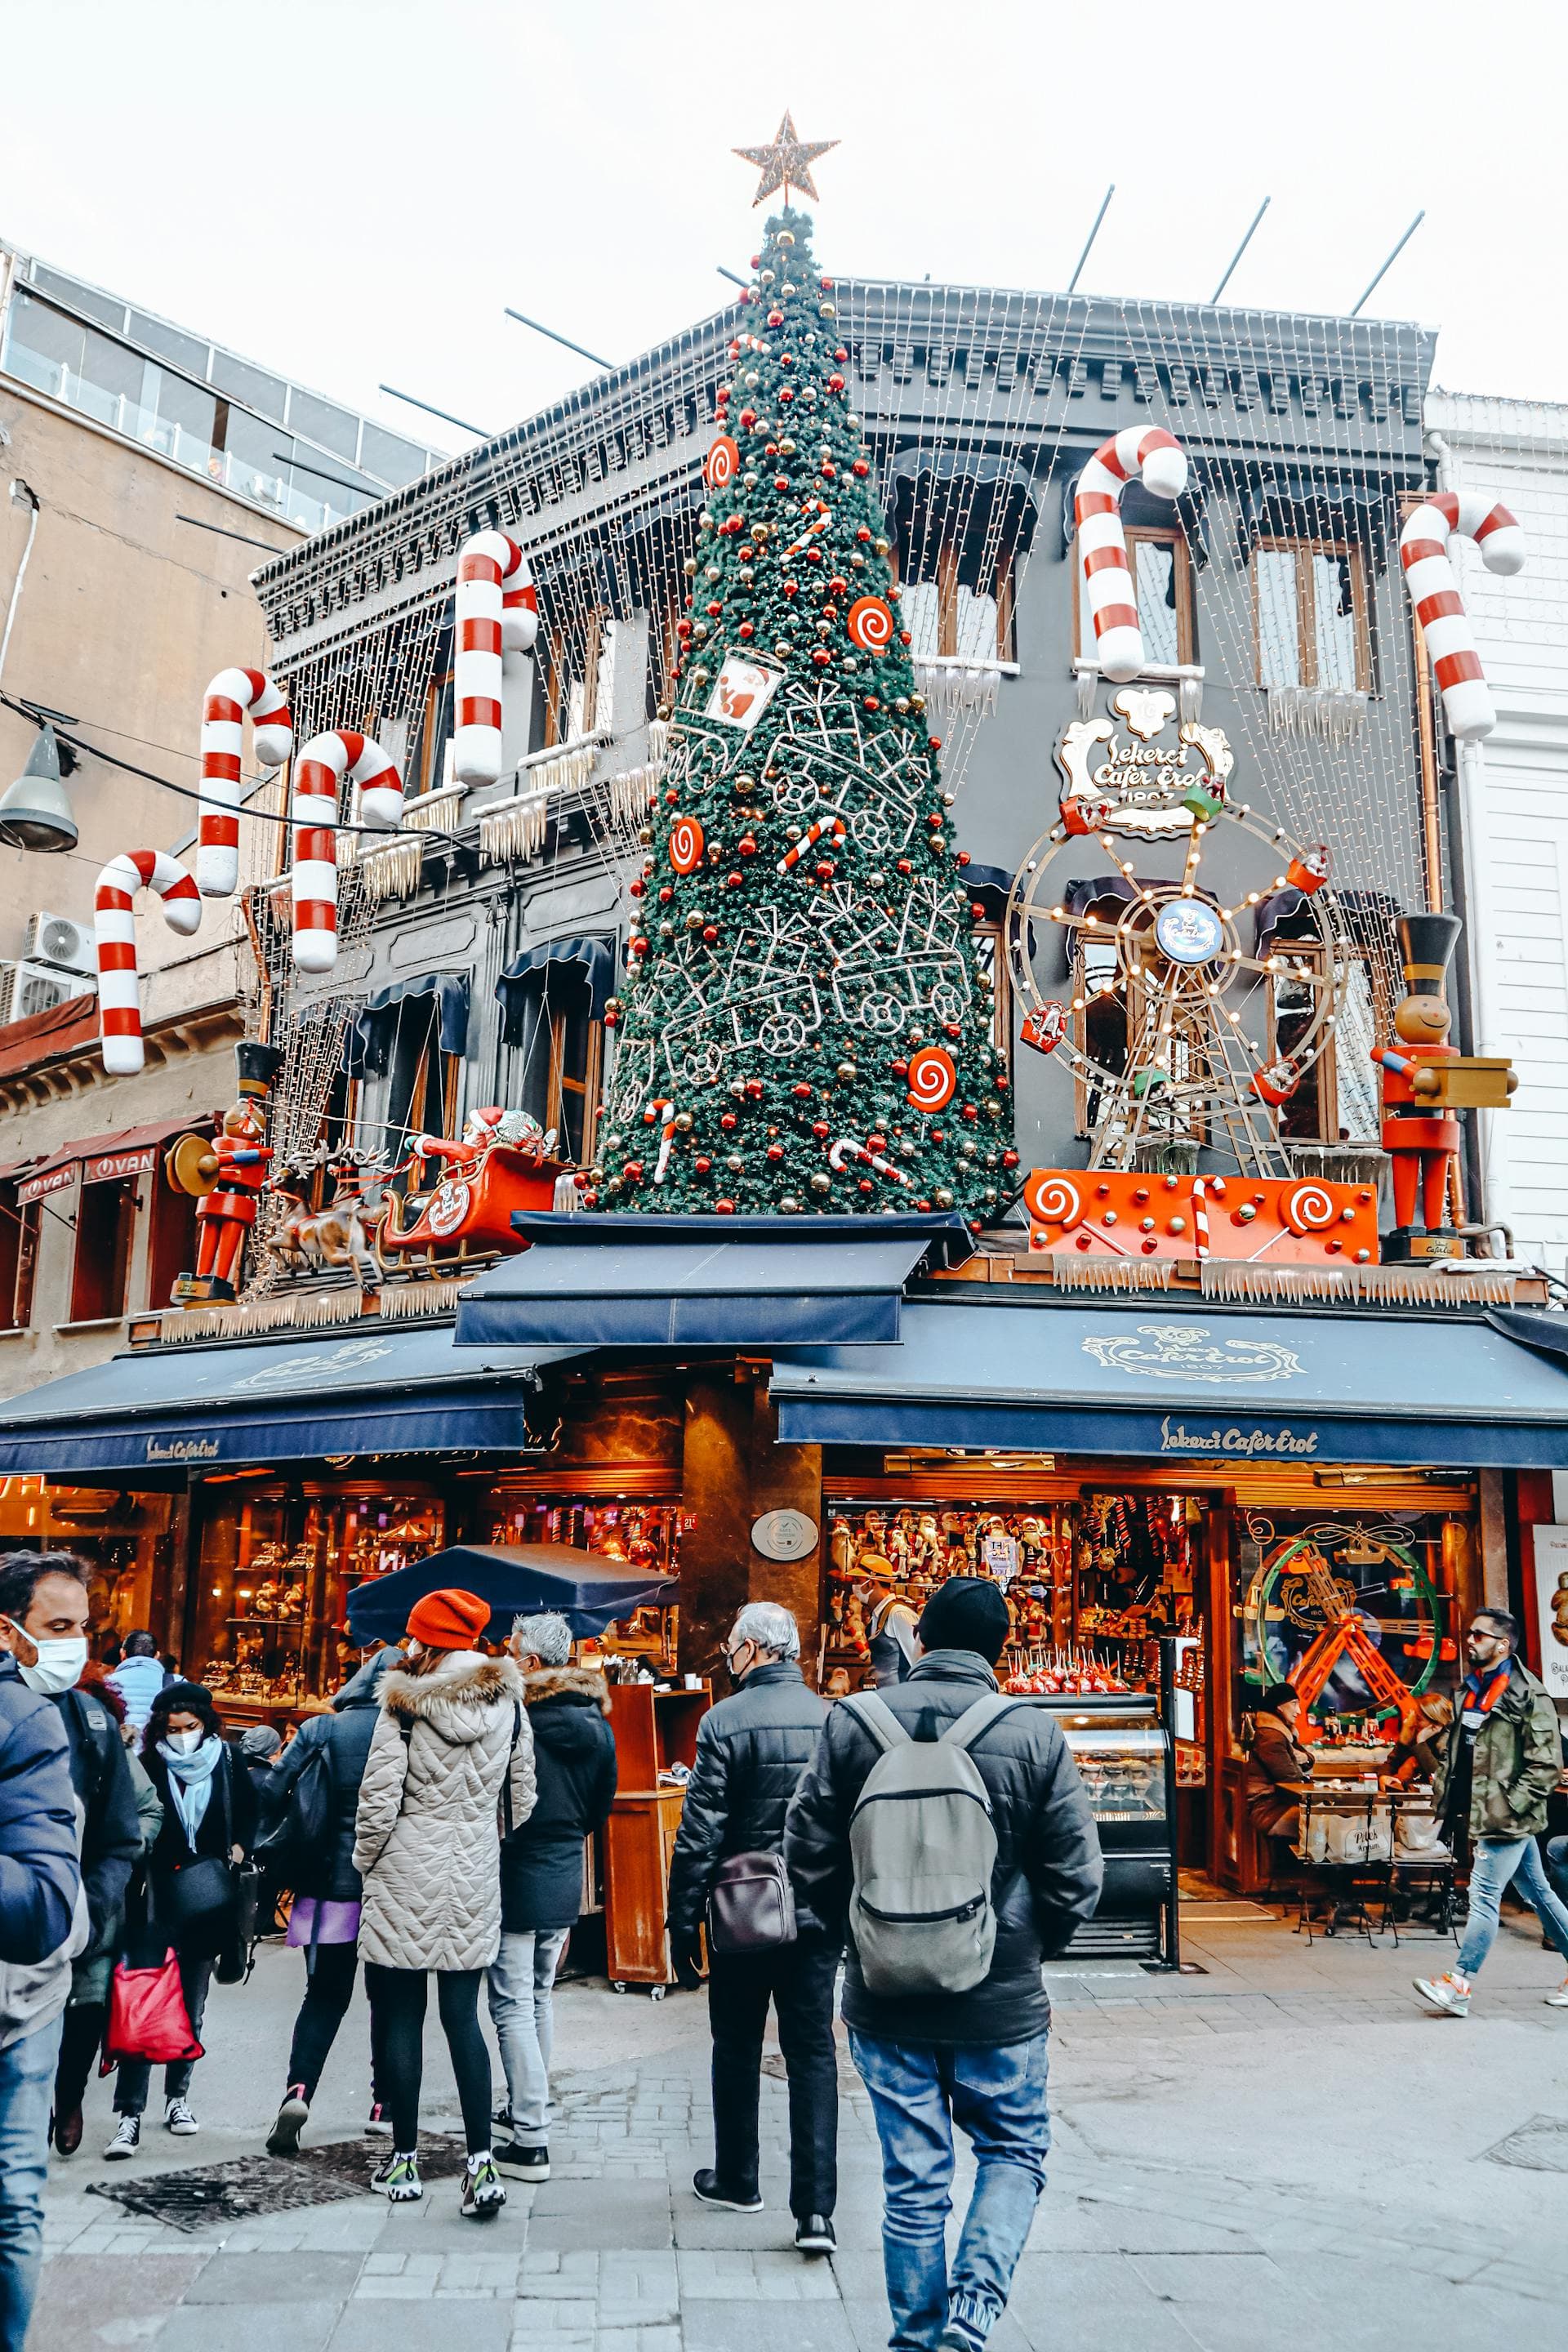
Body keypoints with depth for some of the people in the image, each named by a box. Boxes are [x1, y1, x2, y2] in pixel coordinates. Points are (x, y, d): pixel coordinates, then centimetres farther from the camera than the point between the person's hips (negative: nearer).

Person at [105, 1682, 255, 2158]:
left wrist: (239, 1848, 0)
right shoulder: (148, 1767, -7)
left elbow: (248, 1814, 14)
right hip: (156, 1900, -3)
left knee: (192, 2006, 13)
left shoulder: (227, 1765, 0)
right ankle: (129, 2115, -6)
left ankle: (177, 2096, 27)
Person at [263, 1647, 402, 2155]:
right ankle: (384, 2106, 18)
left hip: (334, 1882, 1)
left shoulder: (323, 1729, -3)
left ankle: (298, 2089, -9)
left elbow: (275, 1792, -6)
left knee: (325, 1995, 11)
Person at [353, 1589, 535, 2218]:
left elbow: (379, 1798, -11)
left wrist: (365, 1860, 6)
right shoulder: (508, 1703, 1)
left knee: (399, 2017, 8)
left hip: (405, 1881, -4)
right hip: (475, 1882, 4)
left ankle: (404, 2160, 17)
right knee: (463, 2018, 9)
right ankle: (481, 2162, 3)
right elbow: (523, 1798, 7)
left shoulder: (404, 1705, -12)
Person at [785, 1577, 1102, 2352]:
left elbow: (809, 1852, -2)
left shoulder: (852, 1721, -7)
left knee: (912, 2179, 16)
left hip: (885, 1999, 2)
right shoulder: (1035, 1734, -11)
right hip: (999, 2000, -1)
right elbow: (1077, 1874, -6)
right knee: (1014, 2153, 19)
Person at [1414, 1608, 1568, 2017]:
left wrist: (1507, 1807, -18)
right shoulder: (1474, 1691, 13)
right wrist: (1446, 1795, 12)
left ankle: (1458, 1986, -6)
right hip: (1482, 1815, 8)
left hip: (1507, 1820, -8)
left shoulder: (1528, 1697, -13)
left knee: (1484, 1897, -7)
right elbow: (1456, 1750, 23)